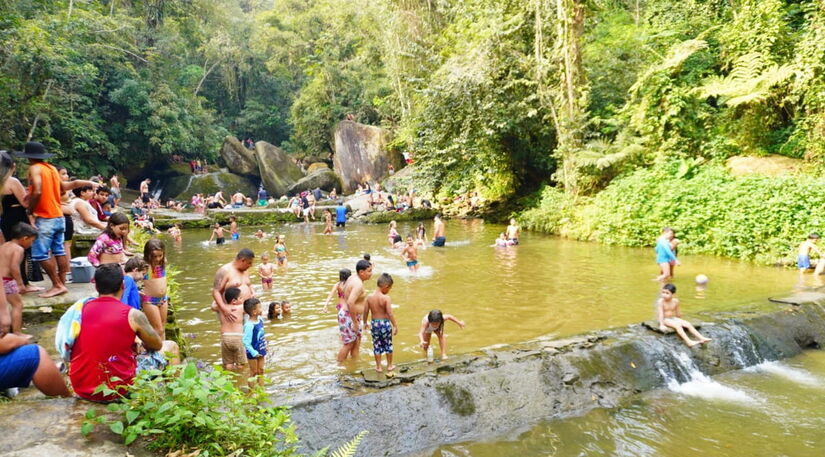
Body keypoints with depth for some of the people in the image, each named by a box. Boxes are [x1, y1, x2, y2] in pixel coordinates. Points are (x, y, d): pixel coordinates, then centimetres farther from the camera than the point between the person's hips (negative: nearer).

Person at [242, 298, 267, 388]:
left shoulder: (260, 319, -2)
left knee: (260, 371, 17)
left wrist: (265, 345, 15)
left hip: (261, 351, 7)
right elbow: (246, 341, -26)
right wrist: (254, 353, -24)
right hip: (253, 353, -7)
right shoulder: (249, 325, -28)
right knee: (253, 372, 7)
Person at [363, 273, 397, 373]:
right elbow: (390, 314, -20)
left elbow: (366, 311, 3)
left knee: (377, 345, 15)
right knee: (388, 345, 15)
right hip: (385, 323, -3)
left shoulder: (369, 297, -4)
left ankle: (378, 367, 23)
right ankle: (389, 366, 27)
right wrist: (395, 325, -11)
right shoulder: (386, 298, -18)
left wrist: (365, 322, 18)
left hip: (374, 323, 3)